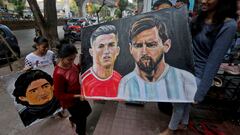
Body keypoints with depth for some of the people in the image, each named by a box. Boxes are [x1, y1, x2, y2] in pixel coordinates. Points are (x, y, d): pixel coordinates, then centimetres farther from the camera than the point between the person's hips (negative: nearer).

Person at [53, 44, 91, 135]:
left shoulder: (69, 63, -12)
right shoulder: (58, 74, -33)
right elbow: (59, 95, -25)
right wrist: (76, 96, -31)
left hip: (78, 95, 7)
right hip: (70, 102, -7)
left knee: (88, 110, 29)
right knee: (81, 120, 16)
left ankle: (73, 119, 56)